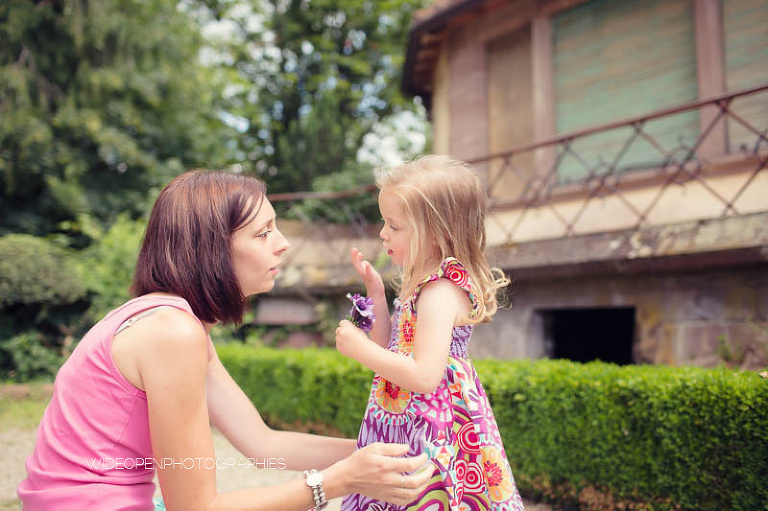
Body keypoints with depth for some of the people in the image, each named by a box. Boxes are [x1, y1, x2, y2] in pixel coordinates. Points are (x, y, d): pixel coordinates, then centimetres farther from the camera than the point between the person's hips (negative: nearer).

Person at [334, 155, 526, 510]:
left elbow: (425, 377, -26)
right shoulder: (420, 283, 11)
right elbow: (393, 351, 16)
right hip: (403, 429, 10)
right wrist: (376, 294, 9)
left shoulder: (441, 291, -19)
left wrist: (359, 348, -18)